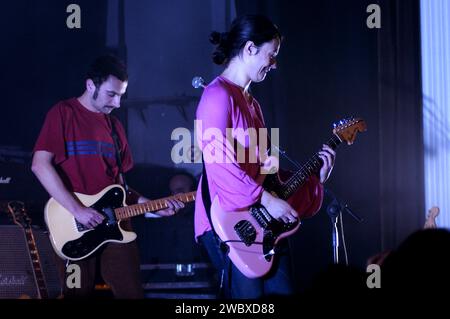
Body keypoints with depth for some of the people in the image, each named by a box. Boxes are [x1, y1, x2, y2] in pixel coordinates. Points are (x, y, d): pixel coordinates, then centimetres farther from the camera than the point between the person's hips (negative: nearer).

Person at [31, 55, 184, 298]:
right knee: (79, 294, 1)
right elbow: (40, 164, -13)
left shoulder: (115, 125, 17)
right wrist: (77, 210, -17)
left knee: (131, 292, 0)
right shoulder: (63, 113, -2)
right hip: (74, 227, -5)